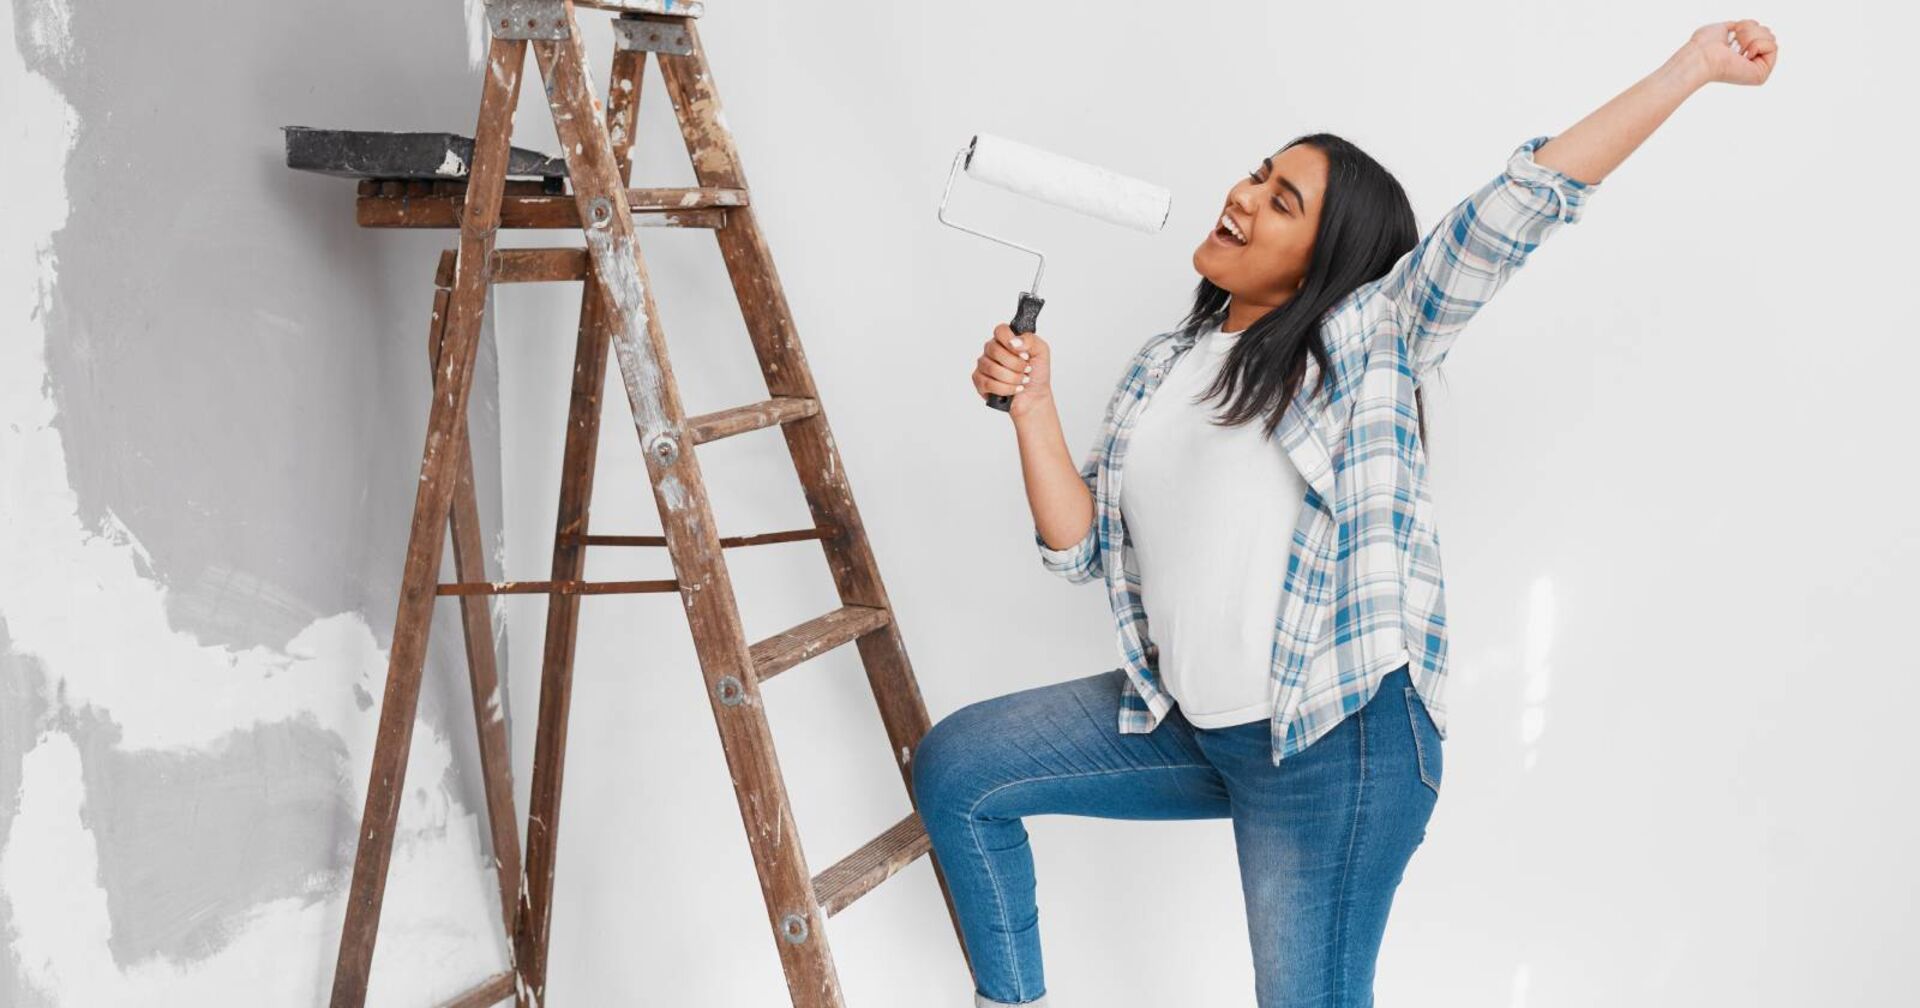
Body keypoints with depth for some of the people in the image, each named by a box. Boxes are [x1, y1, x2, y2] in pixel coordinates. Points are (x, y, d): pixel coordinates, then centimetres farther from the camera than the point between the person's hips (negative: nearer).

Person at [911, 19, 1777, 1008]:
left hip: (1334, 737, -6)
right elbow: (1082, 547, 7)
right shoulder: (1162, 369, 11)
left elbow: (1521, 199, -12)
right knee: (952, 767, 6)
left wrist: (1692, 64, -16)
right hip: (1184, 719, 6)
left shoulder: (1367, 338, -4)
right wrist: (1031, 406, -4)